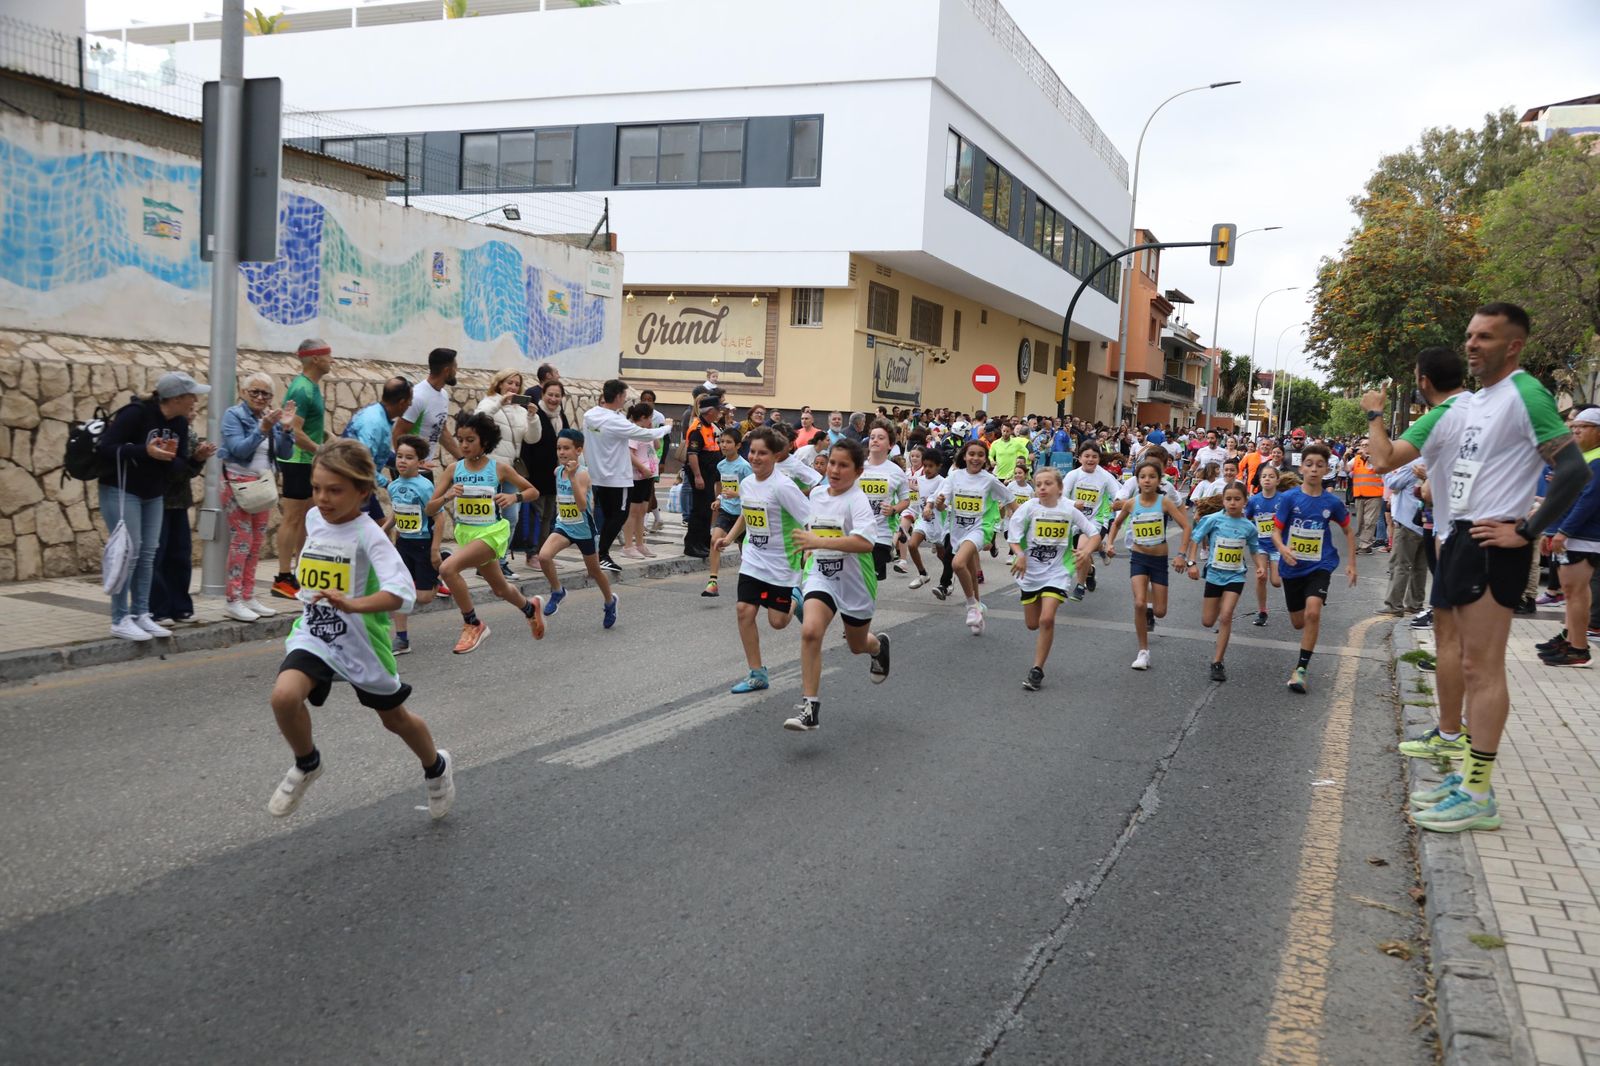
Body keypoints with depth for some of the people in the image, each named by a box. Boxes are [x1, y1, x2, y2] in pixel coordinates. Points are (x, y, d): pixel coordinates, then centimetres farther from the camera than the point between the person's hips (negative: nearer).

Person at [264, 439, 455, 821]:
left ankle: (435, 767, 47)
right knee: (284, 696, -24)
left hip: (360, 642, -4)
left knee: (394, 718, 16)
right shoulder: (313, 518, -1)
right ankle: (306, 765, 5)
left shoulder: (368, 534, -21)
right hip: (314, 635, 4)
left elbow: (400, 592, -34)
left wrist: (353, 605, -48)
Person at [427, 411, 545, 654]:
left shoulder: (499, 468, -9)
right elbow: (429, 509, -2)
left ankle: (473, 625, -9)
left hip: (492, 532, -5)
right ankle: (530, 608, 55)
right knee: (500, 589, 21)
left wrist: (513, 496, -17)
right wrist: (447, 497, -22)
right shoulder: (454, 469, -2)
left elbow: (533, 491, 2)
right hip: (465, 533, 5)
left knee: (448, 569, -27)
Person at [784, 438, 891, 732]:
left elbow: (865, 543, -35)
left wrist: (819, 542, -39)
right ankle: (809, 706, -18)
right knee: (810, 631, -23)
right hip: (821, 576, 3)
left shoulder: (857, 501, -19)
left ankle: (878, 645, 57)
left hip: (855, 582, -3)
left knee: (857, 645, 18)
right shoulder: (816, 493, 1)